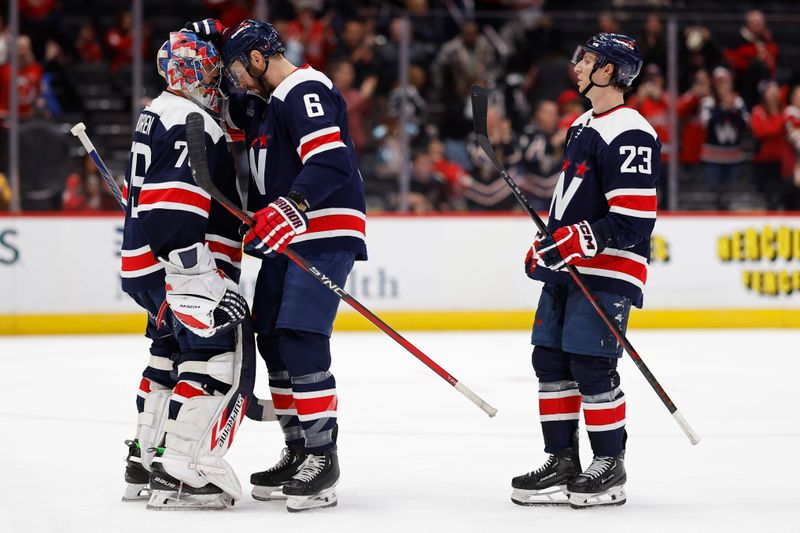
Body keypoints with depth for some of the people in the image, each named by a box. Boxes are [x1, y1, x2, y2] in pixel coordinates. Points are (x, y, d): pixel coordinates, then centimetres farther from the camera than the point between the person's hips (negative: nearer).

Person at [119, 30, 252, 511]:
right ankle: (180, 474, -20)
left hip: (149, 267, 11)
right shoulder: (190, 122, -15)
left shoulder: (161, 114, 19)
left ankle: (146, 463, 30)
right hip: (177, 268, -11)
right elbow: (177, 213, -24)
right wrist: (209, 283, -27)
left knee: (174, 354, 22)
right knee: (222, 353, -16)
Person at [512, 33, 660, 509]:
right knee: (550, 360, 8)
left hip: (607, 273, -10)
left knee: (591, 367, -9)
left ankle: (610, 469, 3)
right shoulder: (583, 126, 15)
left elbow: (633, 221, -22)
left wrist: (574, 241, -24)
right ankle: (562, 464, 16)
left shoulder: (630, 135, -16)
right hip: (567, 271, 10)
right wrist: (547, 247, 17)